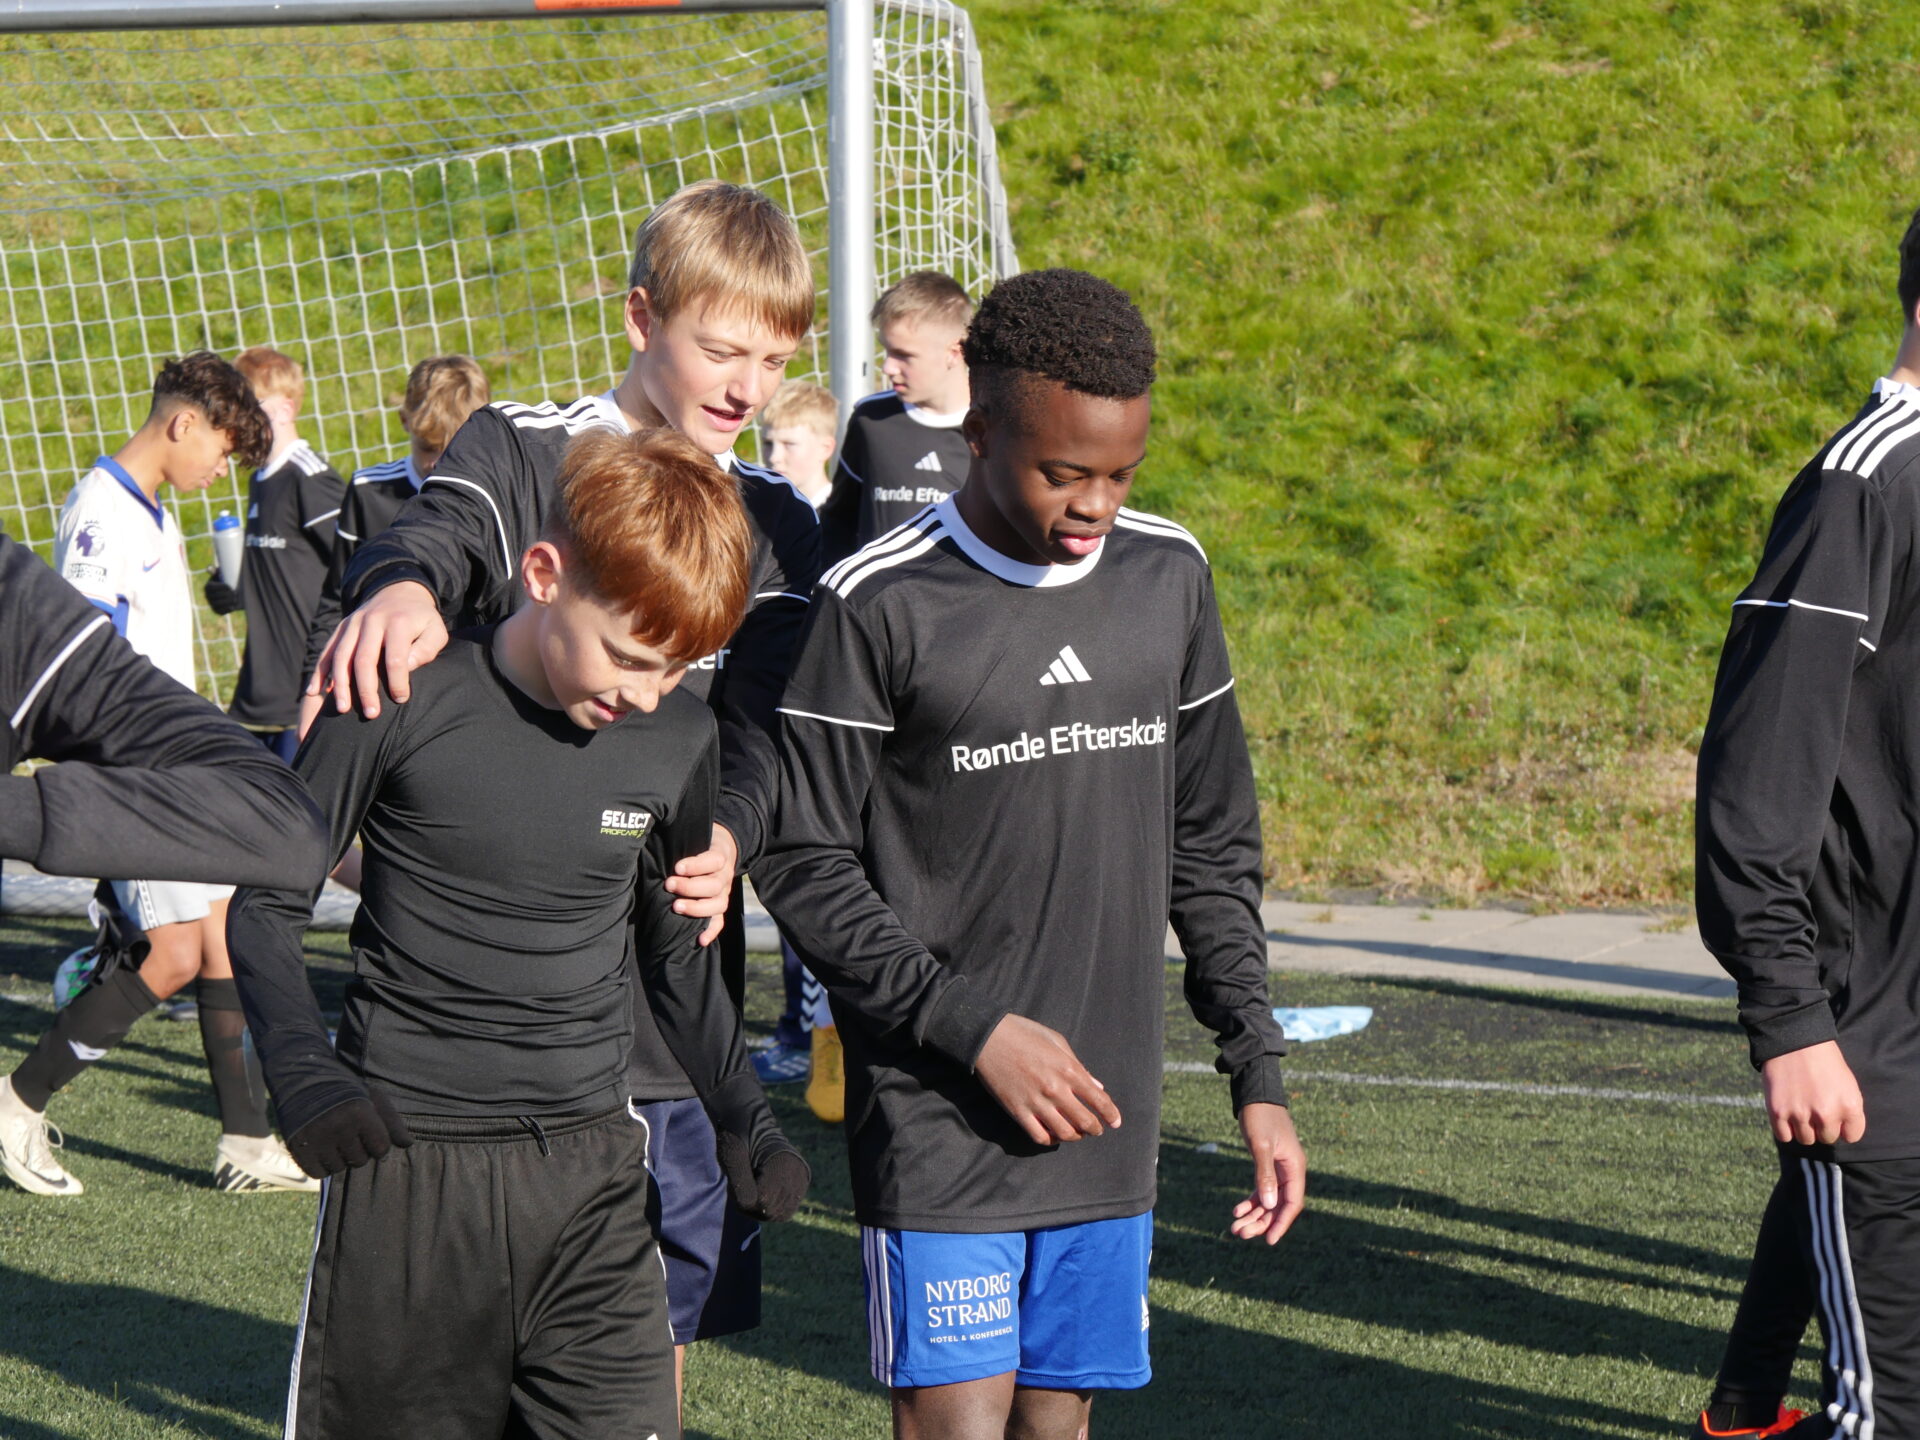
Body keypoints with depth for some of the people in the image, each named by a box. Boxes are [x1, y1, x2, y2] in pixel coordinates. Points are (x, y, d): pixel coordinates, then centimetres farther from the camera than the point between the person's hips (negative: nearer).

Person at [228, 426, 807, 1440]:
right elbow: (267, 902, 0)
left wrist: (742, 1117, 8)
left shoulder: (679, 736, 2)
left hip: (588, 1166, 3)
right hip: (405, 1163, -3)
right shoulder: (400, 703, -11)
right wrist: (302, 1069, -15)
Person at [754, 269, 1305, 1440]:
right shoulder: (880, 605, -9)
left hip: (1110, 1120, 5)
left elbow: (1214, 848, 15)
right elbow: (804, 864, -7)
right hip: (937, 1115, -5)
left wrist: (1259, 1074, 10)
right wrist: (975, 1026, -14)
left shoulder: (1169, 577, 7)